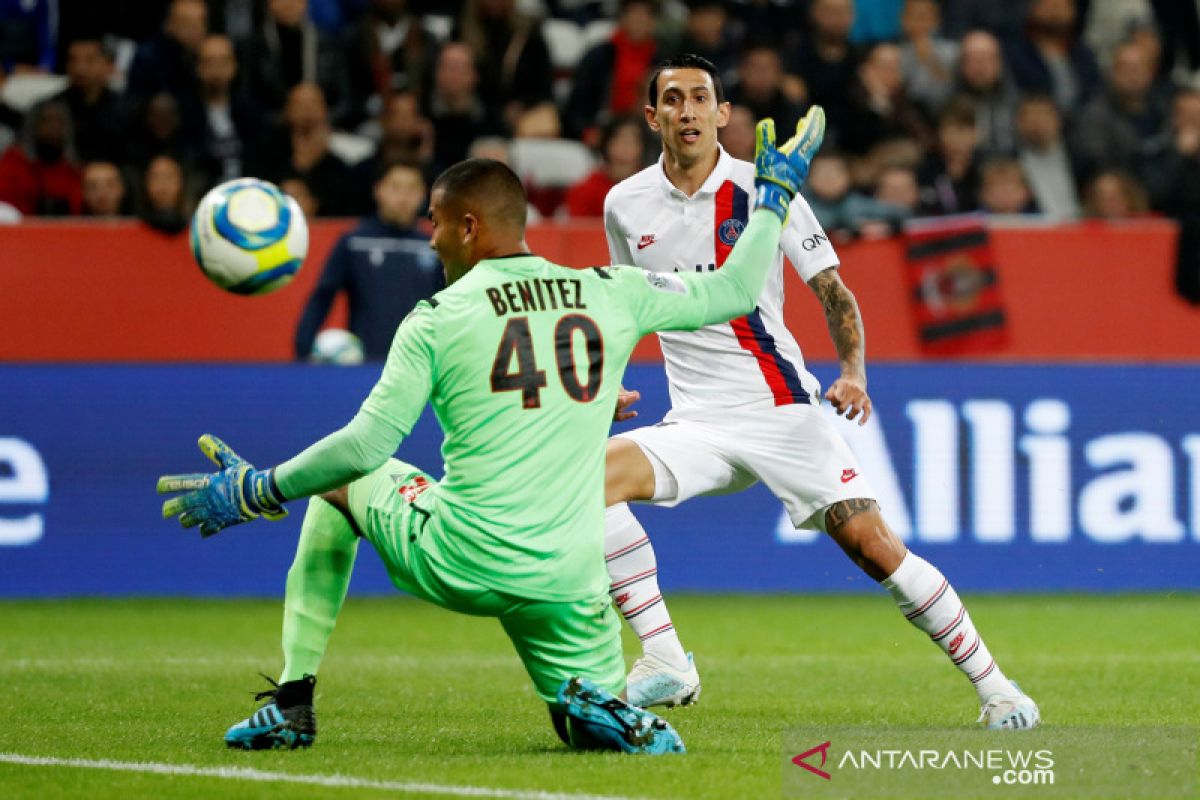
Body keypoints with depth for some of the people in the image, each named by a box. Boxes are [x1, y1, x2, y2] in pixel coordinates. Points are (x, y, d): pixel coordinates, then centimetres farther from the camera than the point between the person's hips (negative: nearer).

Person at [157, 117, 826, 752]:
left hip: (457, 567, -2)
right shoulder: (611, 294, 5)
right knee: (597, 722, 21)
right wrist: (774, 195, 31)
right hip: (567, 583, 2)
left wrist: (256, 495, 3)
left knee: (338, 484, 26)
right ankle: (600, 710, -20)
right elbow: (734, 292, 15)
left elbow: (367, 446, -8)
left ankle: (292, 704, 21)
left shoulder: (437, 318, -2)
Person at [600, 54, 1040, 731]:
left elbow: (834, 292, 0)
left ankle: (994, 686, 1)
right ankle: (666, 662, -17)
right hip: (695, 420, 3)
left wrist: (854, 371, -15)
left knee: (872, 543, -13)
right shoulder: (626, 205, 5)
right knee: (595, 477, -23)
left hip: (783, 409, -3)